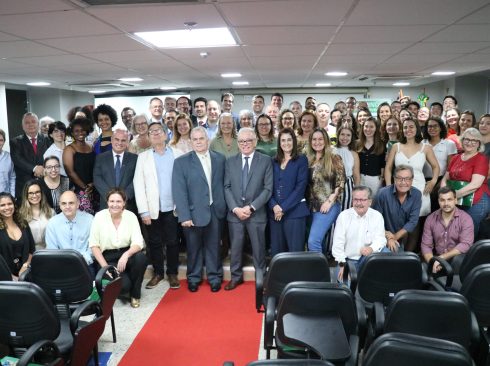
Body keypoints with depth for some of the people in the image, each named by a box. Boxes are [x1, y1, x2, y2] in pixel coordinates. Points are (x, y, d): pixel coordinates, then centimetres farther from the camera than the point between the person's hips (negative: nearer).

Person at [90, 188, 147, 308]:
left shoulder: (131, 216, -5)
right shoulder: (99, 216, -7)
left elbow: (138, 243, -11)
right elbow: (94, 245, -5)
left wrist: (126, 255, -31)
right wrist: (105, 266, -15)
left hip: (126, 254, 2)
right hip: (108, 258, -2)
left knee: (141, 257, -32)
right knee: (123, 285, -27)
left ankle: (135, 294, -6)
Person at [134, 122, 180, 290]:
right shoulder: (143, 157, 5)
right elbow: (138, 184, 0)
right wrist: (143, 211, -7)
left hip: (172, 207, -1)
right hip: (153, 208, 1)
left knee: (172, 242, 5)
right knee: (155, 242, 8)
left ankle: (172, 273, 21)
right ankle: (157, 273, 23)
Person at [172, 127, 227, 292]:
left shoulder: (220, 159, 4)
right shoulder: (182, 162, -4)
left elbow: (223, 184, 8)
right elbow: (179, 191, -9)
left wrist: (224, 207, 2)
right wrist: (184, 216, -15)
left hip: (216, 211, 2)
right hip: (194, 212, -1)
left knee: (213, 246, 11)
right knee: (194, 247, 12)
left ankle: (214, 277, 28)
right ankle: (193, 277, 30)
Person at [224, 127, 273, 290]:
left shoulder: (266, 161, -1)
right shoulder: (230, 162, 7)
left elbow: (268, 188, -6)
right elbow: (227, 187, 3)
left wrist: (251, 207, -13)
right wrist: (235, 208, -10)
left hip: (257, 213, -2)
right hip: (234, 212, 2)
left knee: (258, 247, 9)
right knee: (235, 247, 10)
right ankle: (236, 276, 27)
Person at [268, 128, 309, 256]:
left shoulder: (301, 160, 2)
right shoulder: (274, 162, 14)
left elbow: (301, 187, -7)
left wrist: (284, 208, -12)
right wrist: (274, 206, -10)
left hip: (294, 212, -4)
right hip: (275, 212, 4)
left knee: (295, 252, -4)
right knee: (276, 252, 6)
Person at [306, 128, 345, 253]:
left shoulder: (334, 158, -4)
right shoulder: (308, 159, 11)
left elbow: (341, 182, -8)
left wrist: (329, 201, -14)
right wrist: (307, 203, 5)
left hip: (328, 206, -5)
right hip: (312, 206, 6)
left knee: (313, 241, -15)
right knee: (318, 241, 12)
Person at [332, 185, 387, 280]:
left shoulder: (377, 216, -2)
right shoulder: (343, 215, -5)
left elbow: (380, 239, -11)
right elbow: (338, 243, -6)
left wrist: (371, 248, -34)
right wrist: (342, 265, -13)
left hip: (367, 258, 2)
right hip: (347, 260, -2)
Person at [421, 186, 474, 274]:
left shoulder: (465, 218, -8)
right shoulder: (430, 219, 1)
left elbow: (466, 244, -20)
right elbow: (426, 245, -1)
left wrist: (442, 258, -26)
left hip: (457, 257, -1)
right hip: (438, 258, 1)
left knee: (458, 260, -35)